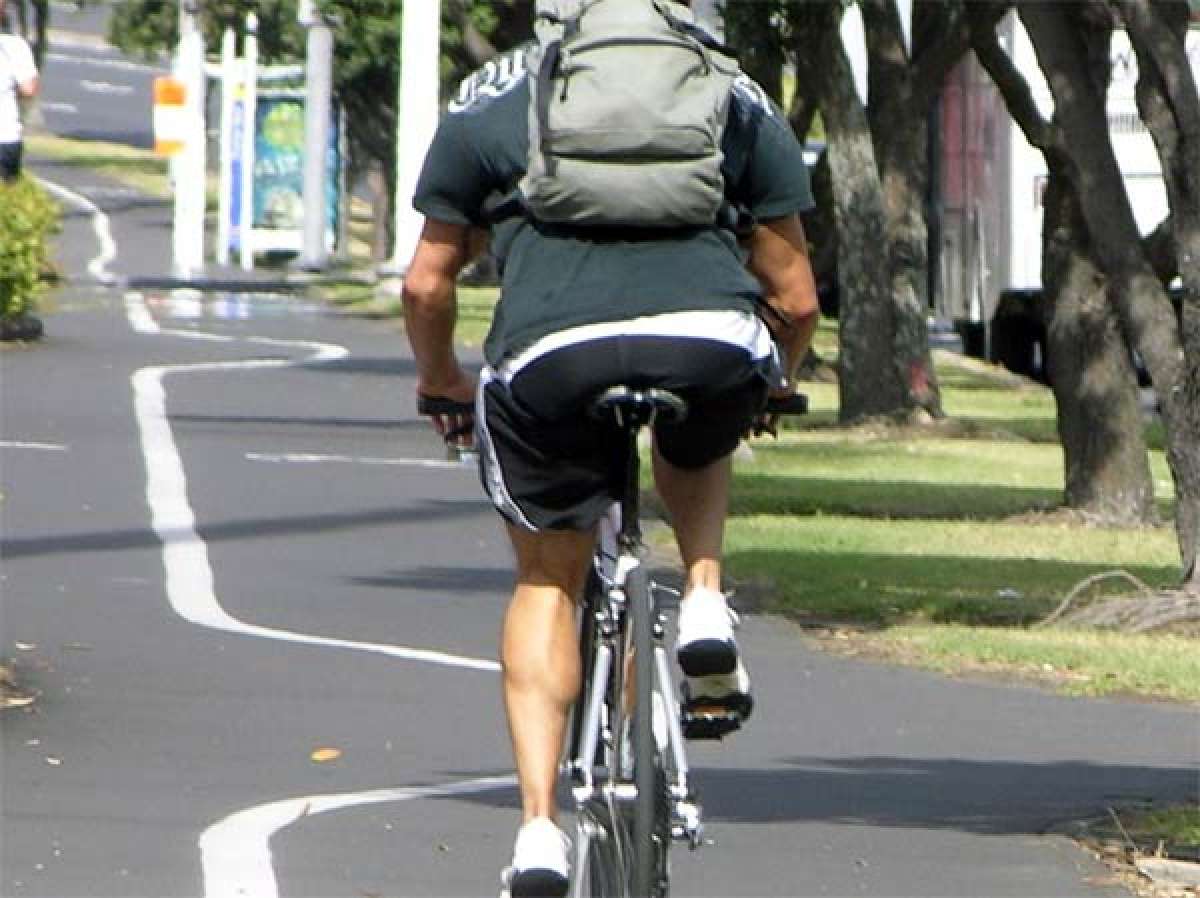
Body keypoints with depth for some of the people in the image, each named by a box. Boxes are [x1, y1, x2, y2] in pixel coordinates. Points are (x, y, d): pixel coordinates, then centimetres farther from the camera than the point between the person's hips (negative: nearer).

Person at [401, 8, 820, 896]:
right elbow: (795, 297, 26)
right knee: (696, 443, 37)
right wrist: (775, 386, 46)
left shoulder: (489, 98, 25)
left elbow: (428, 284, 26)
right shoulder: (738, 98, 26)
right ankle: (705, 600, 13)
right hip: (713, 346, 0)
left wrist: (441, 383, 46)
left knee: (548, 580, 21)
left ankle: (539, 822, 8)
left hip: (549, 354, 0)